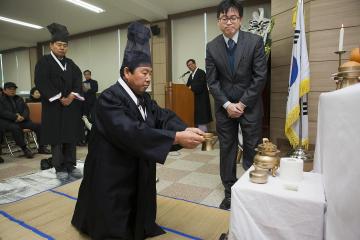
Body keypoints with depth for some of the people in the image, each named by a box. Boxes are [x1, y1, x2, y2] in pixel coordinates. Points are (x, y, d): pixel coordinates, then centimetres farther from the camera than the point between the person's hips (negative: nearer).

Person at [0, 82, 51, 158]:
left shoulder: (19, 99, 22)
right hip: (7, 122, -4)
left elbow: (26, 109, 12)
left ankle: (41, 147, -10)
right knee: (15, 128, -38)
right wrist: (15, 117, -20)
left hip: (22, 120, 5)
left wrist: (23, 116, -10)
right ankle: (24, 149, -27)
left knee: (37, 126, -17)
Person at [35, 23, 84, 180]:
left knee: (71, 136, 5)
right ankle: (60, 168, 10)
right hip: (53, 107, -4)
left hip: (72, 106, 4)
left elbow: (78, 80, 4)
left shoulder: (71, 64, 14)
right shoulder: (44, 62, 1)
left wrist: (73, 95, -13)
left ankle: (70, 166, 13)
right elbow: (41, 83, -9)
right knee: (57, 137, 1)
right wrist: (60, 99, -15)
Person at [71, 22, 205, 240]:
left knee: (138, 218, 22)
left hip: (138, 173, 8)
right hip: (112, 176, -7)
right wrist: (177, 138, -40)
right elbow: (132, 132, -36)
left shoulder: (143, 98, 5)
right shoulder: (109, 99, -23)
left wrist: (185, 130, -26)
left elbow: (163, 116, -6)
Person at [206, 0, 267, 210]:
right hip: (224, 106, 2)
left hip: (250, 105, -1)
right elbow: (212, 81, 0)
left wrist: (242, 103, -10)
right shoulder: (212, 47, 0)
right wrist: (227, 104, -9)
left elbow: (260, 77, -7)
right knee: (227, 149, 7)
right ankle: (230, 192, 20)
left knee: (252, 150, 3)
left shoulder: (255, 41, -5)